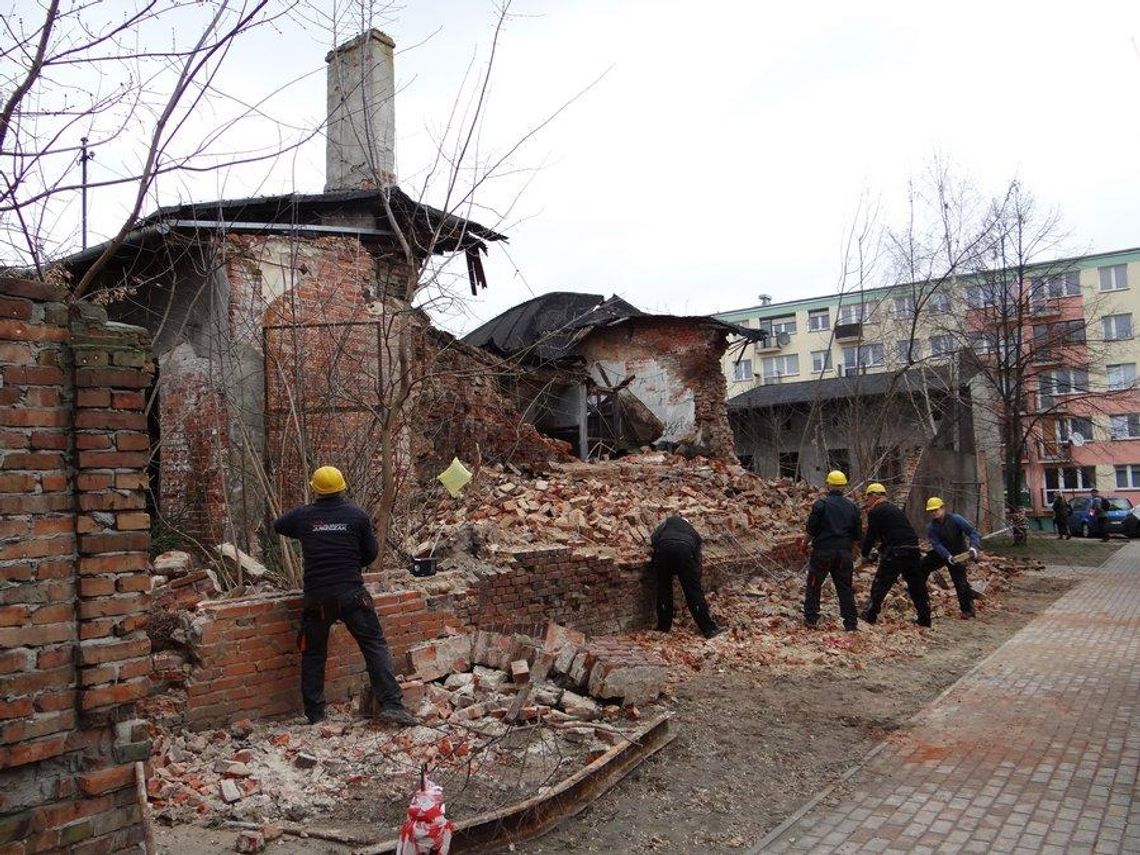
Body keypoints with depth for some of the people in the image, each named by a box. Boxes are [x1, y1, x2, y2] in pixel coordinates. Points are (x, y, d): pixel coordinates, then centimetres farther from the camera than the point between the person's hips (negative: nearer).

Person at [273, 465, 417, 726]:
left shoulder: (303, 515, 0)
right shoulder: (356, 515, -2)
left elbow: (278, 525, 21)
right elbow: (371, 552, 5)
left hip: (316, 597, 2)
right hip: (351, 594, -2)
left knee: (313, 654, 16)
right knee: (375, 646, 3)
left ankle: (315, 716, 21)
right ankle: (391, 704, -6)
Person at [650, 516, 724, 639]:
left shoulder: (671, 521, 34)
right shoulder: (695, 535, 36)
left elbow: (652, 540, 17)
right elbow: (697, 562, 33)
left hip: (663, 547, 0)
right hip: (684, 550, 0)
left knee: (663, 588, 15)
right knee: (693, 591, 7)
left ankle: (663, 626, 22)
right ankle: (709, 629, 8)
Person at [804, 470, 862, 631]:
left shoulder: (821, 504, -9)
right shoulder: (852, 506, 4)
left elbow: (811, 529, -8)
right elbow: (858, 534, 8)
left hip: (822, 551, -3)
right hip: (844, 554, 3)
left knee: (813, 586, 9)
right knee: (845, 588, 9)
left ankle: (811, 618, 10)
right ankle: (851, 623, 9)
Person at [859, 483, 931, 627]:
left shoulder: (875, 511, -1)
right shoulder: (895, 508, 23)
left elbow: (871, 536, -3)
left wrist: (865, 554, 12)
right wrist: (882, 549, 30)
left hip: (895, 552, -7)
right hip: (913, 549, 7)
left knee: (881, 583, 1)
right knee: (917, 584, 14)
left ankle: (870, 615, 2)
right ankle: (924, 618, 19)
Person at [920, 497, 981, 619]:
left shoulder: (955, 519, -20)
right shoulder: (931, 527, -10)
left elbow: (972, 532, -21)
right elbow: (936, 544, -19)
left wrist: (974, 547, -37)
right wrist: (947, 556, -35)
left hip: (958, 554, -4)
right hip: (941, 553, 4)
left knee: (960, 581, -9)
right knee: (922, 566, -3)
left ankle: (968, 609, 2)